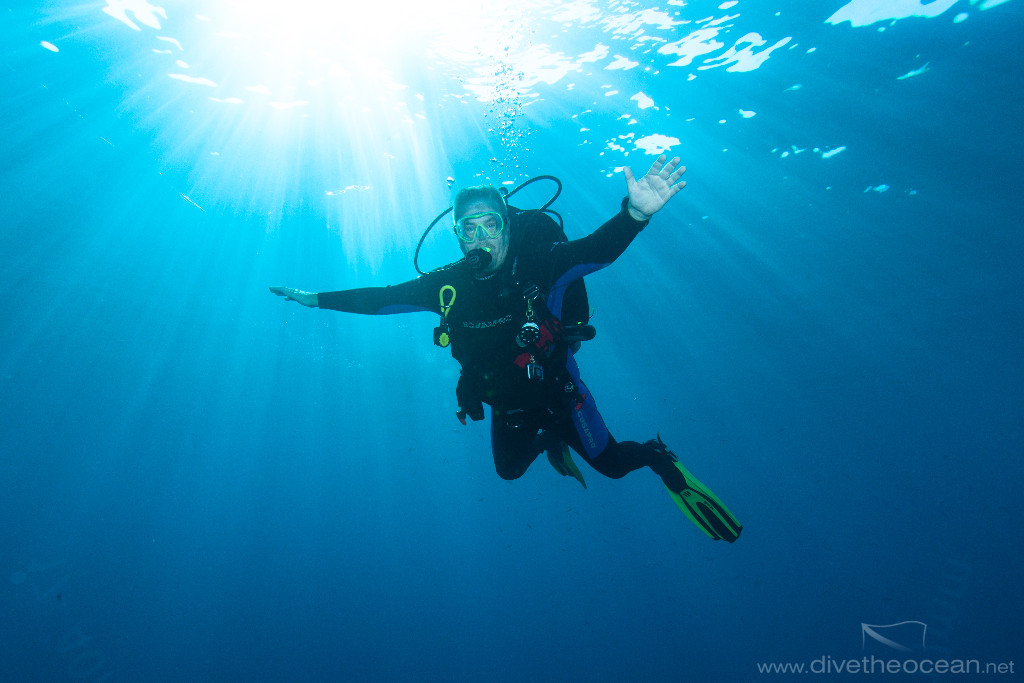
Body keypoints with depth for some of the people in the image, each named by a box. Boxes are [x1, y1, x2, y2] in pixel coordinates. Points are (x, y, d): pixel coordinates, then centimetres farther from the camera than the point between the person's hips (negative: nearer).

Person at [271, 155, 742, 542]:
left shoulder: (538, 264, -24)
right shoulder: (447, 283, -13)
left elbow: (599, 249, -39)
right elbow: (382, 298, -3)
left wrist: (635, 212, -59)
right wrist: (316, 299, 1)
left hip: (556, 390, -4)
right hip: (505, 403, 4)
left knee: (611, 463, 2)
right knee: (509, 470, 24)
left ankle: (659, 459, 35)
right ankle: (547, 440, 54)